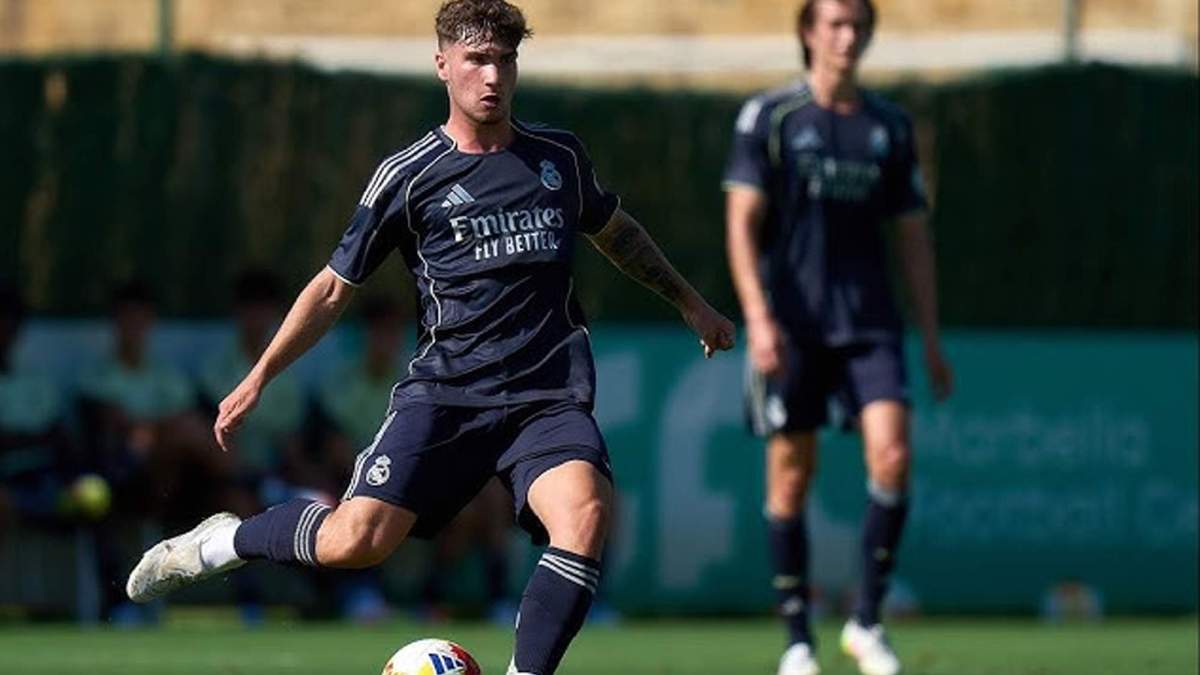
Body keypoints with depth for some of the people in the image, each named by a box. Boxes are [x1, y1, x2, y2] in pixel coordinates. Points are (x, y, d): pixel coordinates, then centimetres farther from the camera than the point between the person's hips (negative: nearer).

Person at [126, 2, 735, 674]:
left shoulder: (560, 157, 11)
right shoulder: (409, 177, 2)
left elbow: (616, 232, 32)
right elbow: (336, 287, 9)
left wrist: (690, 302, 36)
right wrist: (259, 378, 6)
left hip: (551, 397, 2)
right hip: (445, 391, -2)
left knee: (585, 515, -29)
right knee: (357, 540, -16)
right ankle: (226, 541, 13)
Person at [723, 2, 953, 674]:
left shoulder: (890, 126, 11)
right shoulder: (769, 116, 1)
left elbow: (913, 237, 15)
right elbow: (742, 222, -4)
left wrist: (932, 340, 12)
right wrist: (759, 316, -16)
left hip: (870, 322, 2)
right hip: (791, 326, -2)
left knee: (892, 455, -14)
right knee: (792, 474, 0)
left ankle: (867, 620, -3)